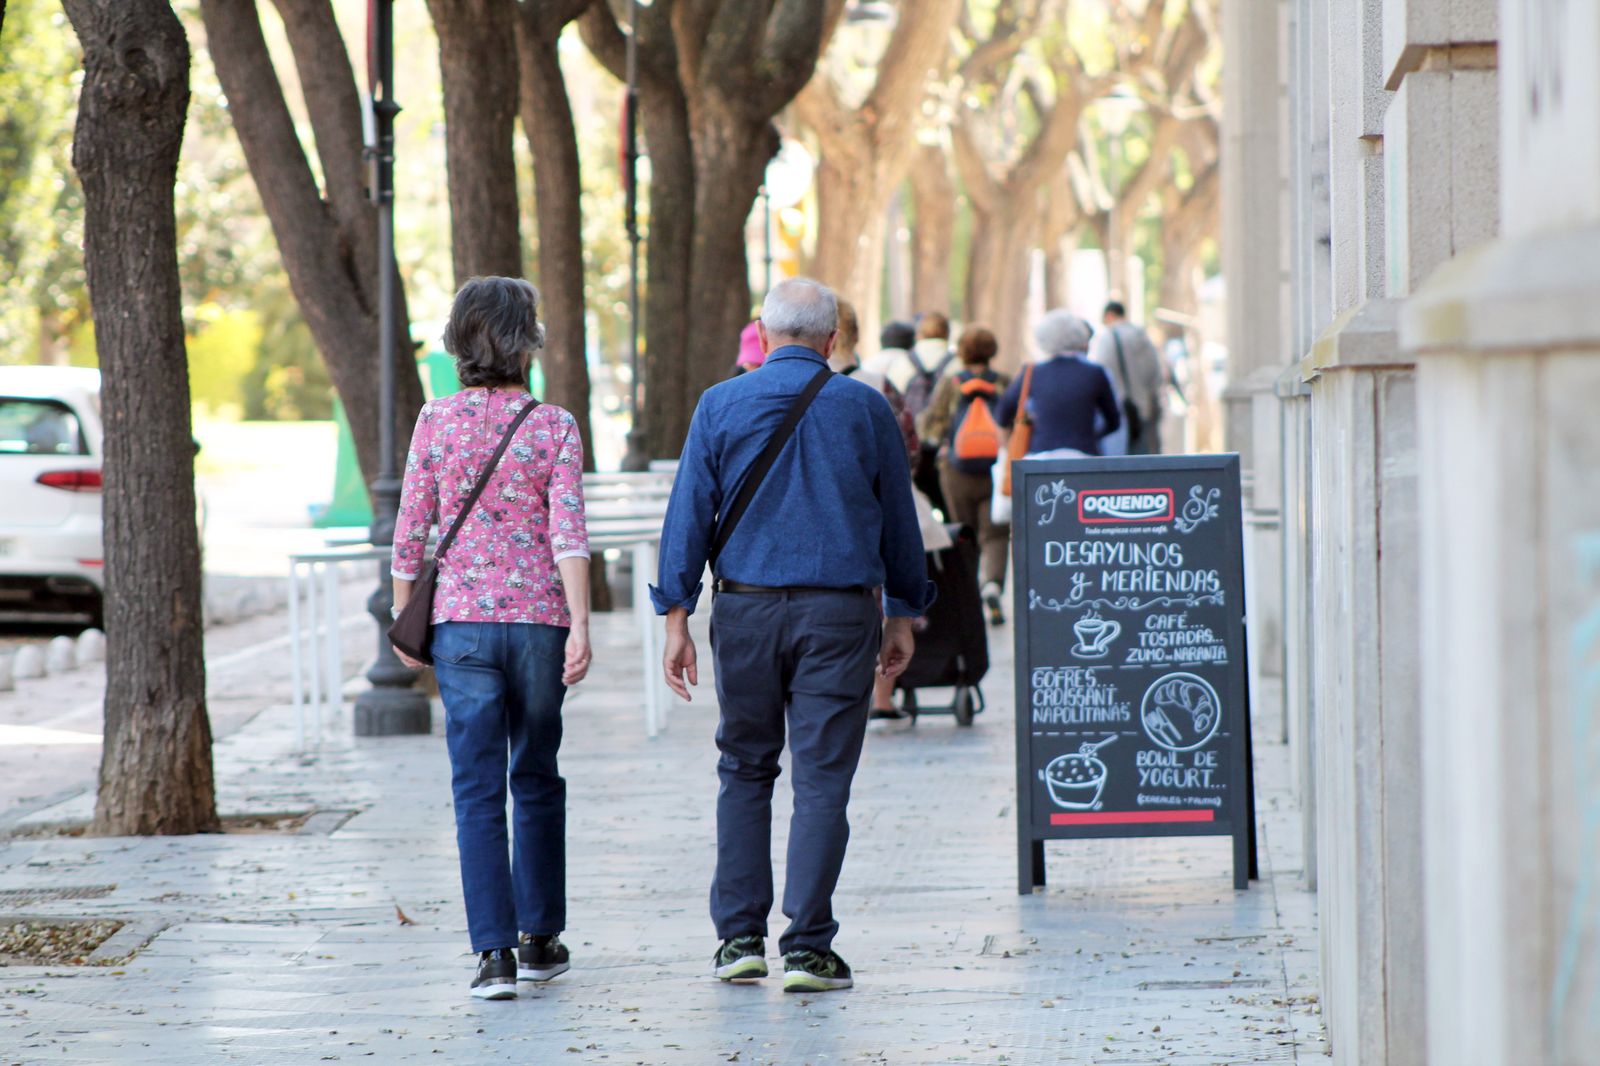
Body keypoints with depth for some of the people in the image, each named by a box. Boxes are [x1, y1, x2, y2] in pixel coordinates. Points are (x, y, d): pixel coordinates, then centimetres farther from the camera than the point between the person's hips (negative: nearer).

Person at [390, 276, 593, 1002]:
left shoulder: (436, 422, -1)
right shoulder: (554, 426, -3)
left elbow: (411, 532, 1)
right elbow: (568, 533, -11)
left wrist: (404, 619, 12)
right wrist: (579, 627, -13)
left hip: (461, 621, 0)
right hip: (539, 617, 0)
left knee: (479, 790, -1)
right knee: (536, 778, 17)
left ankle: (495, 953, -10)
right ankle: (539, 937, 25)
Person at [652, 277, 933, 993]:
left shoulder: (722, 405, 1)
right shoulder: (865, 408, 4)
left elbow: (689, 515, -1)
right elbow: (898, 519, 10)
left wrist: (676, 618, 0)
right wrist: (902, 616, 18)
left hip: (747, 611, 1)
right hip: (839, 612, -1)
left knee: (745, 771, 14)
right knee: (822, 780, 0)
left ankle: (740, 936, 11)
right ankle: (807, 947, -4)